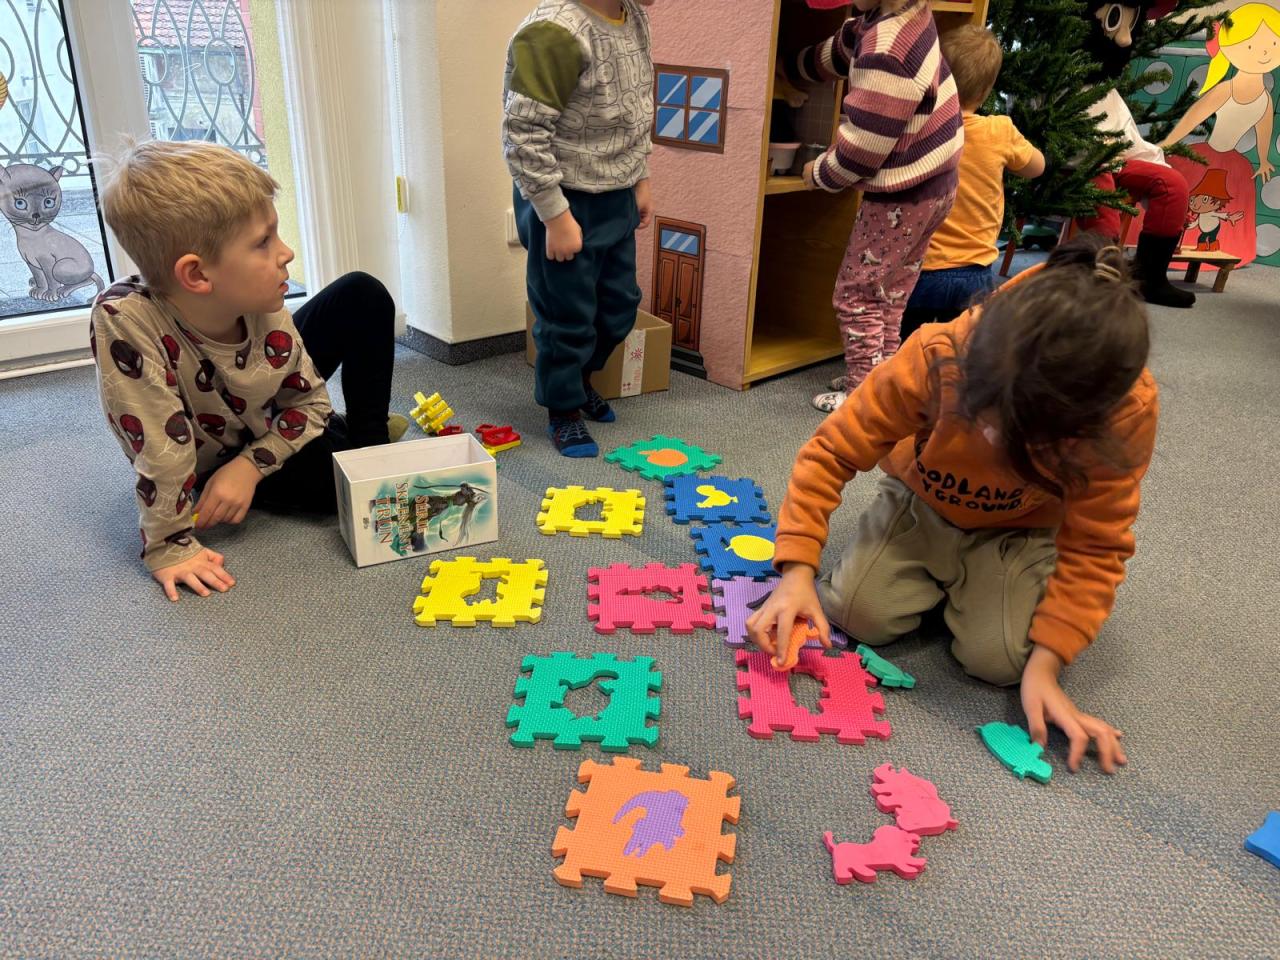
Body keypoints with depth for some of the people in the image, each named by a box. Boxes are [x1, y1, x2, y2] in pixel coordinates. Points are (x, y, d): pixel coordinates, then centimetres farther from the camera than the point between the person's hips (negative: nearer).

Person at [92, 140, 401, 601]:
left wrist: (251, 464, -22)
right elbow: (160, 449, -35)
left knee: (362, 295, -8)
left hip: (269, 432, 4)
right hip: (212, 456, -4)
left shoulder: (266, 314, -26)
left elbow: (309, 399, -11)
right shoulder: (122, 321, -39)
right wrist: (169, 545, -29)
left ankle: (369, 437, 9)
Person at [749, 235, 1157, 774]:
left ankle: (969, 583, 13)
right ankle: (939, 579, 13)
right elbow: (833, 452, -26)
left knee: (998, 657, -22)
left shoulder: (1127, 412, -33)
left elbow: (1094, 547, -20)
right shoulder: (935, 357, -36)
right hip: (923, 504, 1)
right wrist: (798, 570, -35)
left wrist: (1045, 663, -28)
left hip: (1018, 531, 0)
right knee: (859, 612, -19)